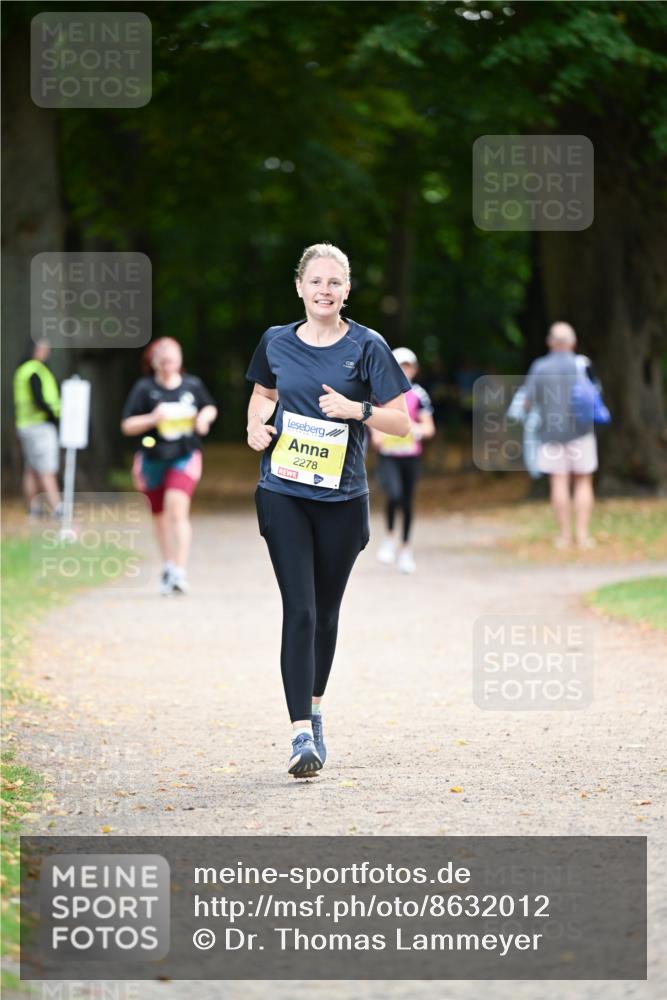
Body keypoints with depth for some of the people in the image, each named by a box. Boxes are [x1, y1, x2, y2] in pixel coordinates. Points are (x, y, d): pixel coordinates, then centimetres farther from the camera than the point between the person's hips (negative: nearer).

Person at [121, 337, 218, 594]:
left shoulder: (193, 385, 2)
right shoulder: (144, 388, -4)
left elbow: (210, 407, 20)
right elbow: (127, 426, -5)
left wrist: (205, 416, -3)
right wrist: (152, 419, -22)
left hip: (185, 457, -1)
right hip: (153, 458, 1)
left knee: (177, 506, -21)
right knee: (160, 516, 14)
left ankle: (179, 571, -24)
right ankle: (168, 566, 35)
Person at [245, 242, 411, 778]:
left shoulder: (366, 346, -2)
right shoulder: (277, 342, 5)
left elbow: (401, 421, -2)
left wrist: (357, 410, -19)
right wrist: (256, 425, 5)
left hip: (342, 498, 0)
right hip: (284, 492, 0)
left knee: (326, 613, 12)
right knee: (299, 610, -12)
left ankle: (314, 710, 33)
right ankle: (302, 735, -16)